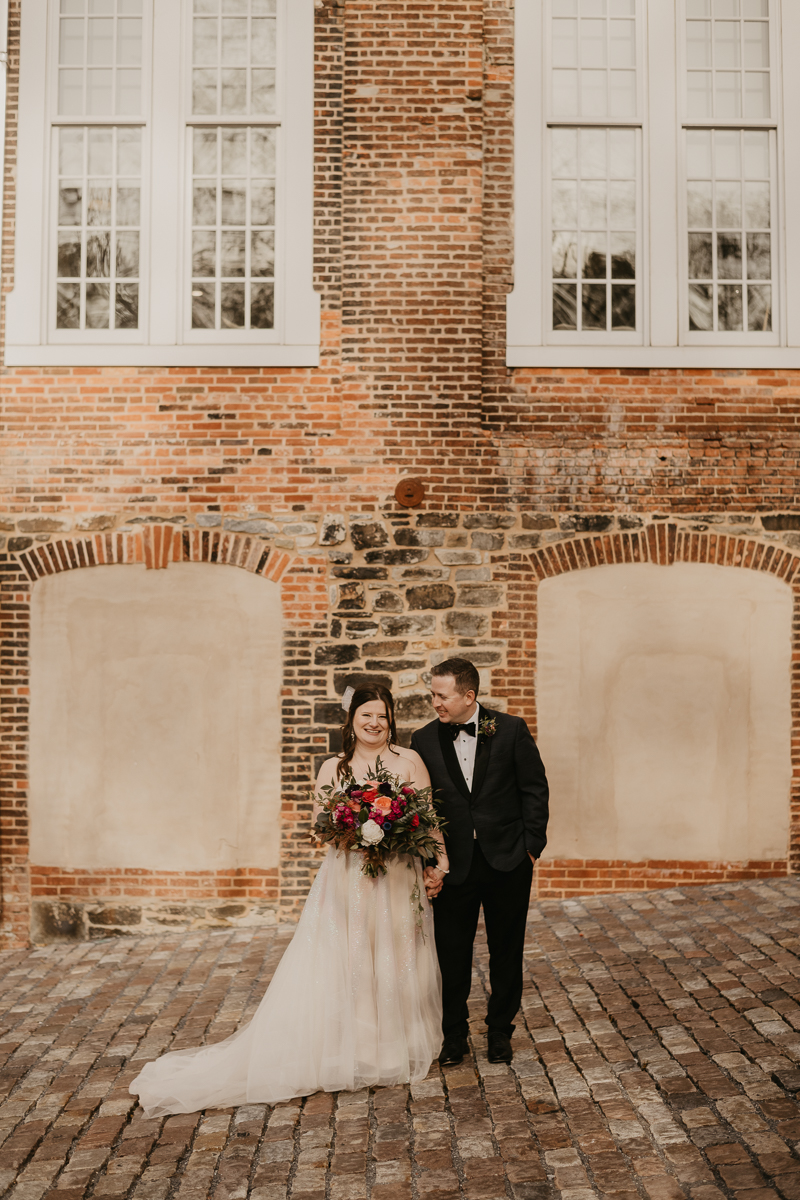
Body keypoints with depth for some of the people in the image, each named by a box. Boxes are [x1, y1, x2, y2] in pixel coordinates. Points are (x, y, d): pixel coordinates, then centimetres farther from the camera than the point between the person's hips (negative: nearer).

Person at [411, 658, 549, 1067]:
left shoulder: (511, 730, -5)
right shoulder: (424, 740, -1)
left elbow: (535, 790, -1)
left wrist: (531, 846, -5)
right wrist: (428, 862, -4)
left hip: (508, 863, -1)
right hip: (454, 865, 1)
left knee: (506, 952, 12)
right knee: (451, 955, 6)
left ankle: (500, 1032, 30)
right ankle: (454, 1036, 25)